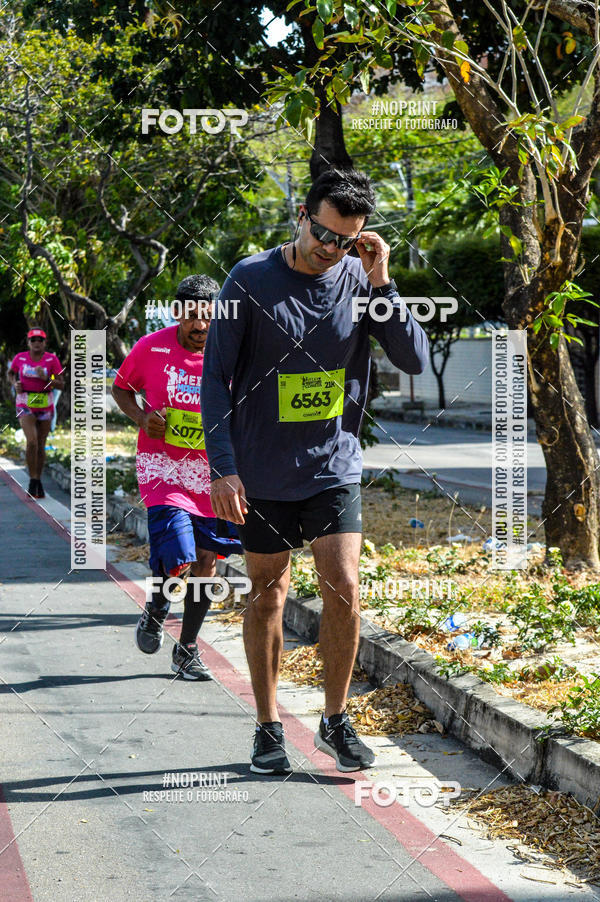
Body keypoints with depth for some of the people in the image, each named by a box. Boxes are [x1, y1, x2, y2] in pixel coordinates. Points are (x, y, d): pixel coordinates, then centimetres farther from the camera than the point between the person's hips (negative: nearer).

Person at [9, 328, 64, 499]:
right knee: (31, 442, -19)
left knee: (41, 445, 9)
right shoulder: (20, 358, -4)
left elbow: (61, 384, -6)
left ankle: (38, 481, 26)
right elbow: (11, 373, 16)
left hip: (45, 405, 1)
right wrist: (15, 384, -4)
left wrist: (46, 379, -23)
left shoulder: (52, 359, -7)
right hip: (25, 404, -1)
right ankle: (33, 480, -4)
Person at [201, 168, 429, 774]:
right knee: (268, 593, 8)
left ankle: (336, 720, 9)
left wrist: (380, 284, -17)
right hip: (263, 472, -1)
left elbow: (415, 360, -7)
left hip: (334, 467, 1)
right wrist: (222, 467, -13)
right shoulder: (251, 280, -8)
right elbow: (215, 377, -6)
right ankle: (268, 727, 21)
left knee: (343, 588, -9)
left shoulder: (359, 281, -2)